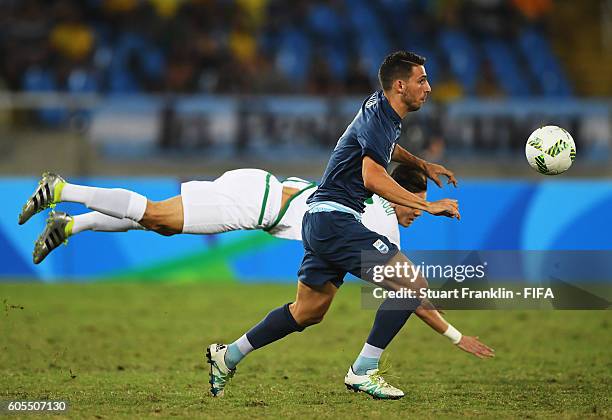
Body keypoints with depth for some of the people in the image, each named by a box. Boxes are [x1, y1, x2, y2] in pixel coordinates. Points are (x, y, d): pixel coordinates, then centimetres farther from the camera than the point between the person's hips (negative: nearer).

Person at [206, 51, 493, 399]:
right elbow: (373, 177, -32)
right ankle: (363, 372, -11)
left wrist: (423, 165, 31)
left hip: (323, 223, 10)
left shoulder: (385, 114, 14)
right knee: (412, 282, -15)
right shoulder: (377, 117, -16)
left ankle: (228, 356, 28)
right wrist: (427, 205, -30)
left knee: (308, 311, 20)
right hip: (334, 218, -10)